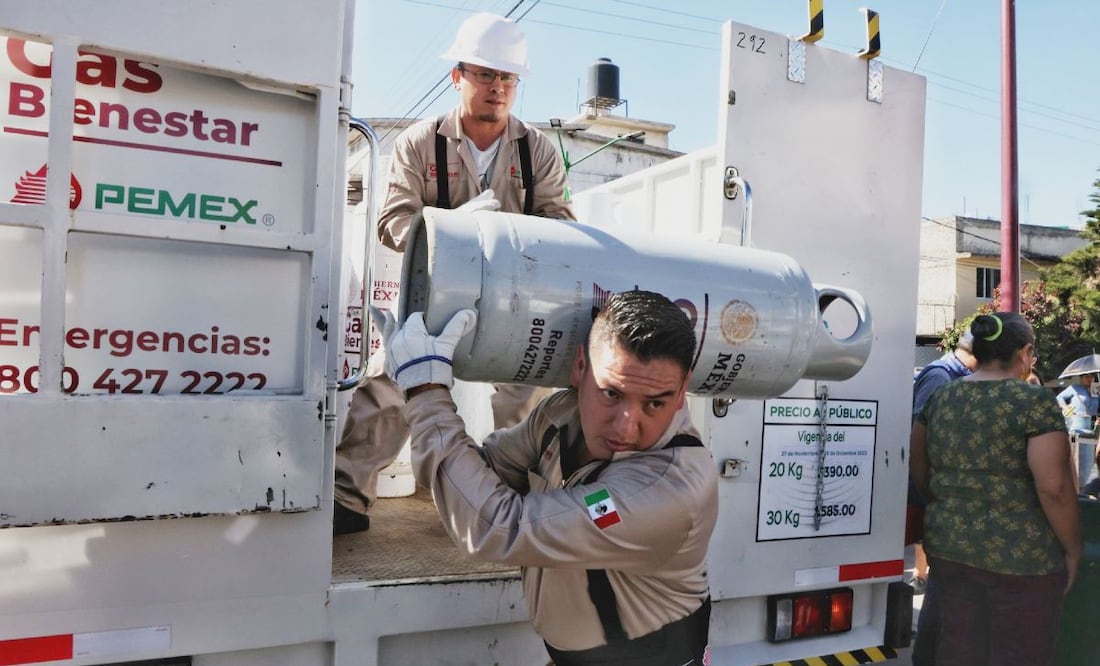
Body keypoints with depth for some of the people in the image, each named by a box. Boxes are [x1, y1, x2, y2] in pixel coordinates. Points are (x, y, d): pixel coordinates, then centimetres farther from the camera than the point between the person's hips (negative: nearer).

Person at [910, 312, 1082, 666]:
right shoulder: (1035, 401, -12)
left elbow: (919, 470, 14)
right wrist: (1072, 549, -5)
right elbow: (1054, 487, -17)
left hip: (948, 545, 6)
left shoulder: (939, 399, 5)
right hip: (1019, 555, -5)